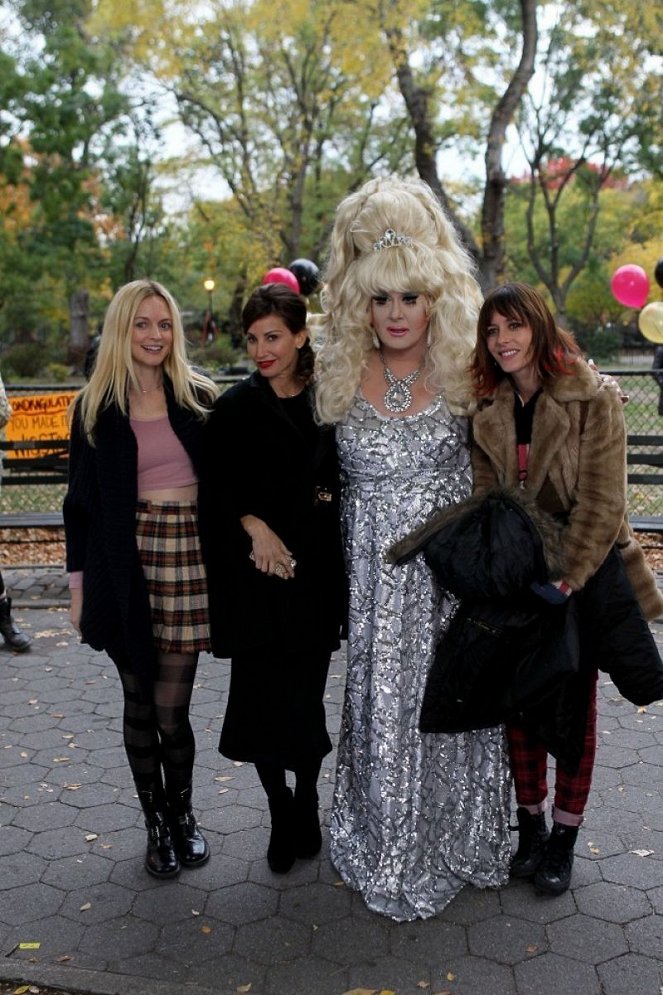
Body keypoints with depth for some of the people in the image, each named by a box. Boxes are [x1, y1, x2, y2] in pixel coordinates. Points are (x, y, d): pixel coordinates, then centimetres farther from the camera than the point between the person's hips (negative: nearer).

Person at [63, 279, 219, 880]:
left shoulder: (200, 397, 4)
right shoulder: (96, 407, 4)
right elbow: (80, 503, 6)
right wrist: (79, 586, 5)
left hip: (189, 556, 0)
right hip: (123, 567, 0)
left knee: (171, 709, 1)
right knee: (141, 705, 9)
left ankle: (183, 815, 26)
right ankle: (157, 823, 27)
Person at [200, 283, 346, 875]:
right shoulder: (236, 406, 0)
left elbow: (340, 480, 10)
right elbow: (218, 487, 1)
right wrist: (254, 525, -13)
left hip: (316, 568, 1)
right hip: (257, 571, -1)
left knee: (307, 689, 7)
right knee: (263, 689, 2)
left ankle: (306, 800, 29)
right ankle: (284, 812, 22)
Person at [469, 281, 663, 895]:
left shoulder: (593, 400, -12)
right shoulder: (488, 410, 2)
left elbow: (601, 501, -15)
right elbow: (485, 498, 3)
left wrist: (565, 578, -19)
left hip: (583, 575, -4)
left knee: (575, 706, 8)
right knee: (520, 703, 11)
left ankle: (564, 838, 24)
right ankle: (529, 824, 29)